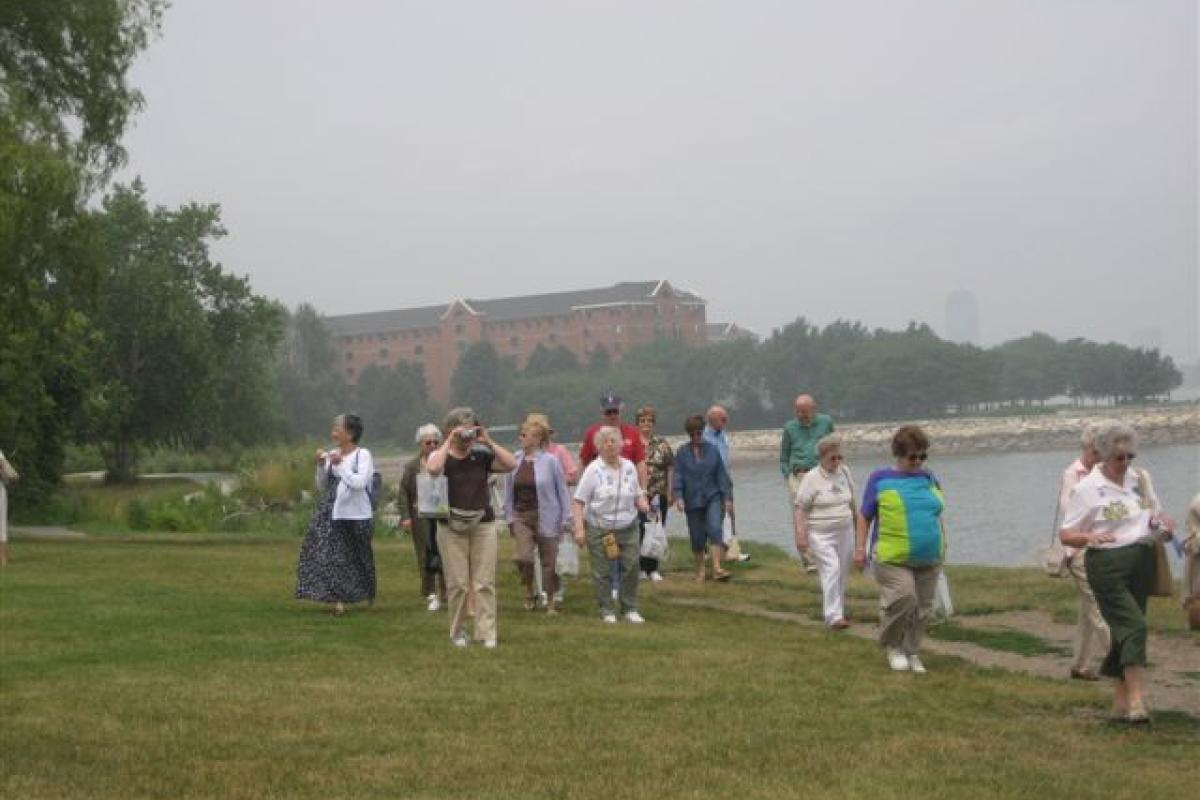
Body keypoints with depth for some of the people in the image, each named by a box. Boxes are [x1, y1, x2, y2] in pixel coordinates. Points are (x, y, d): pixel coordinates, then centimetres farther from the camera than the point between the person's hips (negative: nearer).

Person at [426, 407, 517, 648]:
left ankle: (487, 633, 2)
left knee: (485, 583, -1)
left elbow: (511, 465, -7)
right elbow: (433, 468, -25)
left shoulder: (481, 455, 5)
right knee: (458, 584, 1)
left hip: (483, 524, 2)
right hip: (452, 528, -2)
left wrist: (488, 441, -11)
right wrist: (449, 442, -17)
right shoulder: (441, 456, -1)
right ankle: (458, 633, 14)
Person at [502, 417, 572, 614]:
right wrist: (509, 516, 6)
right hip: (521, 516, 2)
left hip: (547, 517, -2)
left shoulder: (550, 461, -8)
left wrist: (566, 520, -5)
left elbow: (562, 491, -4)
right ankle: (529, 593, 13)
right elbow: (508, 491, 9)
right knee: (523, 557, -12)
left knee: (548, 561, 5)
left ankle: (551, 601, 20)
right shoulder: (515, 461, 1)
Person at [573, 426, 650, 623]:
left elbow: (637, 494, 18)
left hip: (627, 528, 3)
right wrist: (579, 528, -17)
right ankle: (606, 611, 13)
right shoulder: (593, 470, -6)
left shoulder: (629, 467, 8)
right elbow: (579, 501, -9)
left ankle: (630, 609, 11)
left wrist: (643, 504, -6)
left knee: (631, 566, -1)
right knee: (602, 572, 1)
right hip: (599, 530, -3)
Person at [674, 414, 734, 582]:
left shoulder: (712, 450, 4)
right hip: (692, 500, 0)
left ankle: (717, 569, -22)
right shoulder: (682, 452, 2)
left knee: (715, 530, -18)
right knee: (697, 537, 5)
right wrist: (678, 497, -14)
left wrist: (727, 497, 4)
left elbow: (722, 474, 7)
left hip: (712, 498, 0)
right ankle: (700, 571, 21)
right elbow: (677, 476, -2)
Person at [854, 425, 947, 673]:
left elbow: (938, 515, 19)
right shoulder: (880, 479, 0)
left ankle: (912, 653, 22)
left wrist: (943, 545, 16)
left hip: (929, 560, 4)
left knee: (922, 608, 5)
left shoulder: (928, 478, 11)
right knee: (902, 598, -19)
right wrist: (859, 548, -4)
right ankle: (892, 645, 4)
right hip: (893, 559, -4)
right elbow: (864, 516, 2)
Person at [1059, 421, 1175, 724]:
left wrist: (1165, 525, 2)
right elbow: (1065, 534, -4)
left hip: (1142, 560, 6)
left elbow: (1157, 513, 26)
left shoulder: (1141, 478, 12)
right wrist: (1090, 537, -24)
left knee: (1124, 632, 9)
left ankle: (1120, 703, 17)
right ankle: (1136, 701, -21)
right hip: (1108, 565, -6)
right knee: (1134, 626, -18)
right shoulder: (1086, 488, -6)